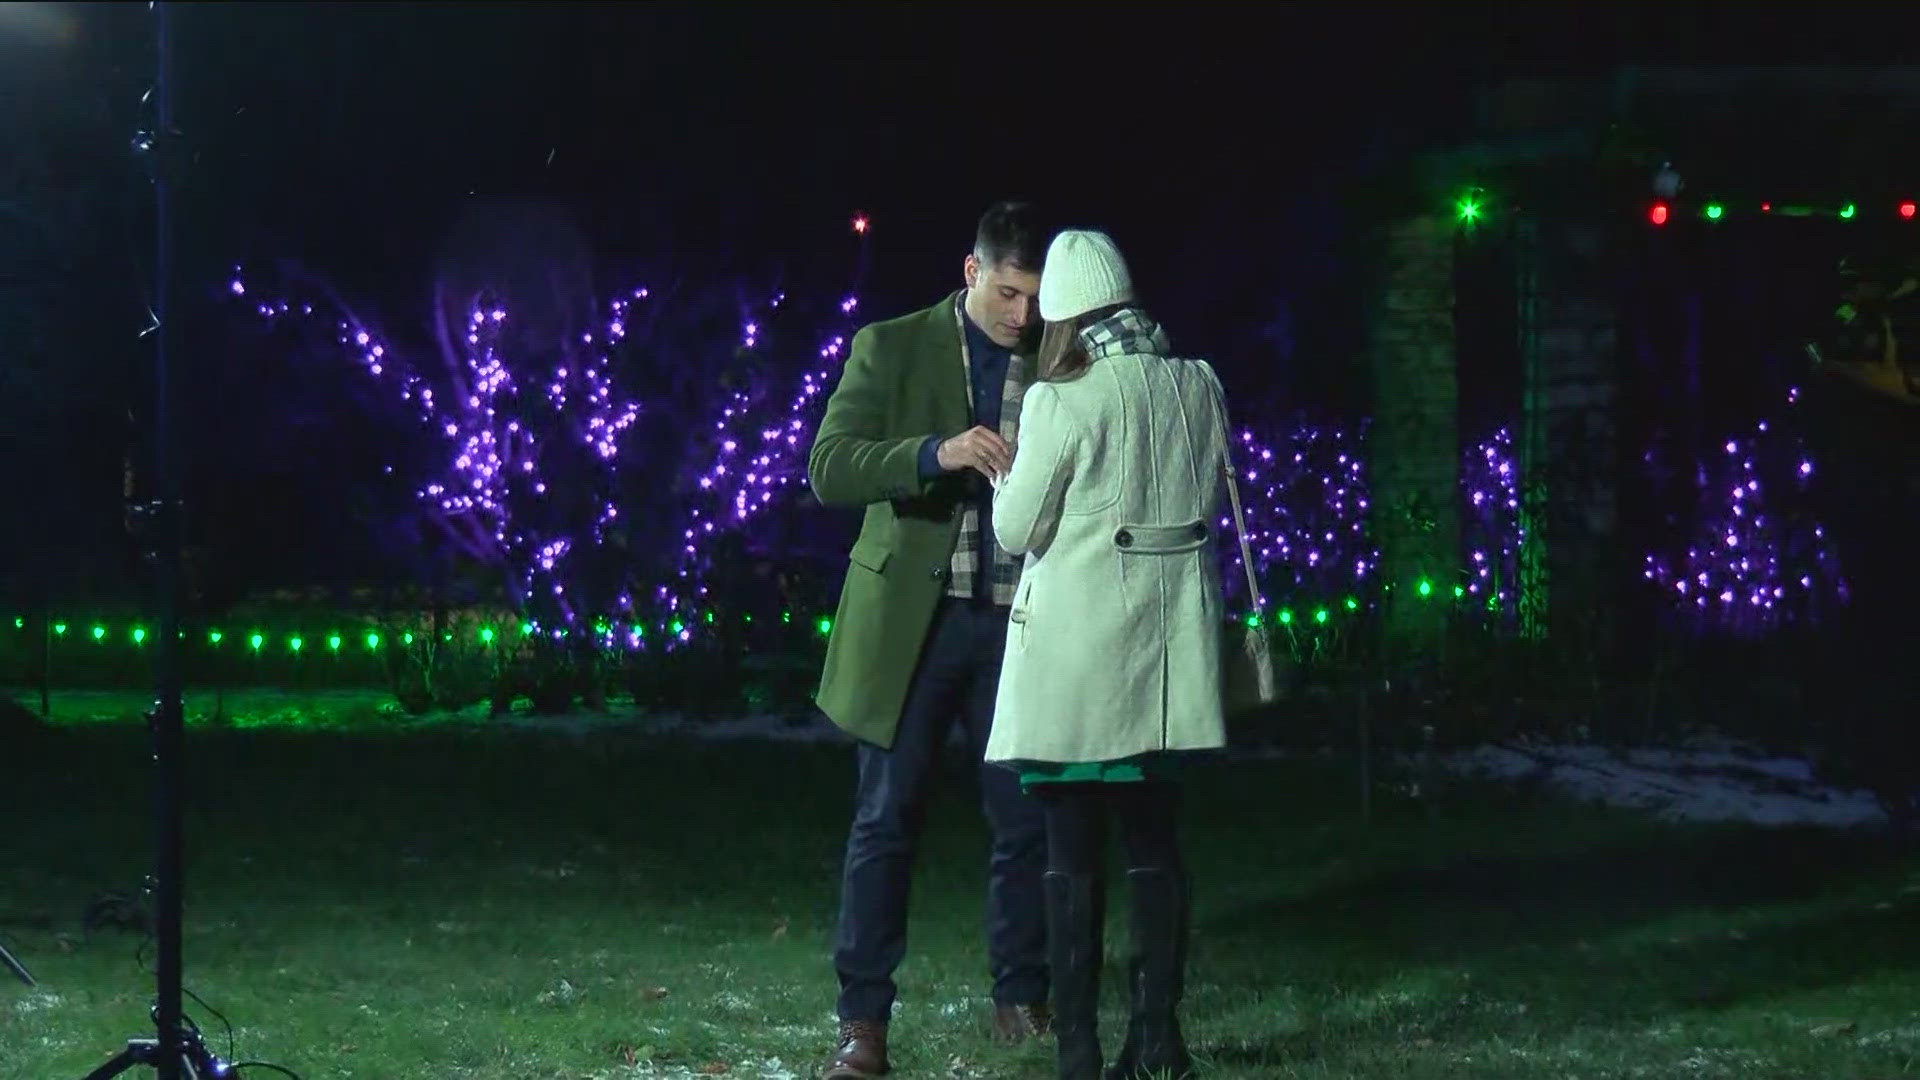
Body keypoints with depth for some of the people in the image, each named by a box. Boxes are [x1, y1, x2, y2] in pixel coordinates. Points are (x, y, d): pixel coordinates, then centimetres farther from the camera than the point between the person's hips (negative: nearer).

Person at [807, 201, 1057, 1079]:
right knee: (885, 821, 0)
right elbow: (828, 469, -9)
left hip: (1018, 620, 2)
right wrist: (936, 454, -25)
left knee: (1025, 822, 5)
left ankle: (1021, 996, 18)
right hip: (912, 618, -2)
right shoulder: (892, 349, 0)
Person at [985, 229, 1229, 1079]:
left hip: (1077, 655, -5)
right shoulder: (1199, 388, 1)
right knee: (1152, 837, 13)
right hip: (1168, 651, 5)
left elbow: (1016, 530, -6)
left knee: (1073, 849, 2)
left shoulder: (1059, 402, -14)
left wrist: (1006, 472, 12)